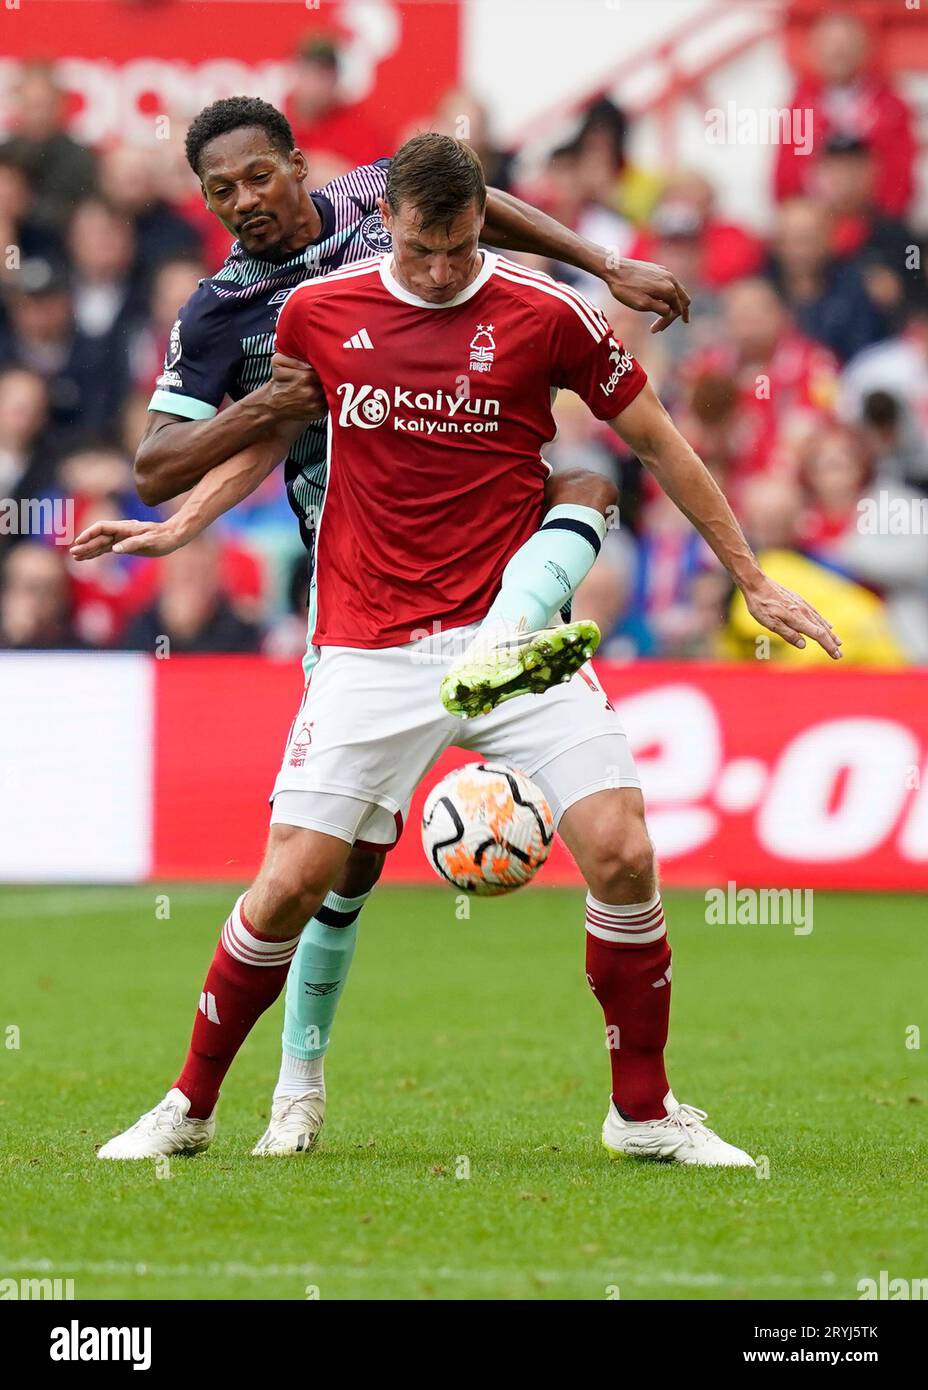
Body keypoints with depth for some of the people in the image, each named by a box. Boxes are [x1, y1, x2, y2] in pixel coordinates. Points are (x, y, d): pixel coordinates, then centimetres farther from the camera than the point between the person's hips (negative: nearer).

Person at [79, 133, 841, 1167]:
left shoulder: (548, 314, -3)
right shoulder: (317, 312, 2)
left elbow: (656, 441, 8)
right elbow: (272, 430, 24)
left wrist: (750, 580, 12)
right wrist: (181, 526, 14)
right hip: (369, 647, 0)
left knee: (621, 856, -14)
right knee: (291, 884, -7)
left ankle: (644, 1112, 5)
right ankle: (190, 1105, 14)